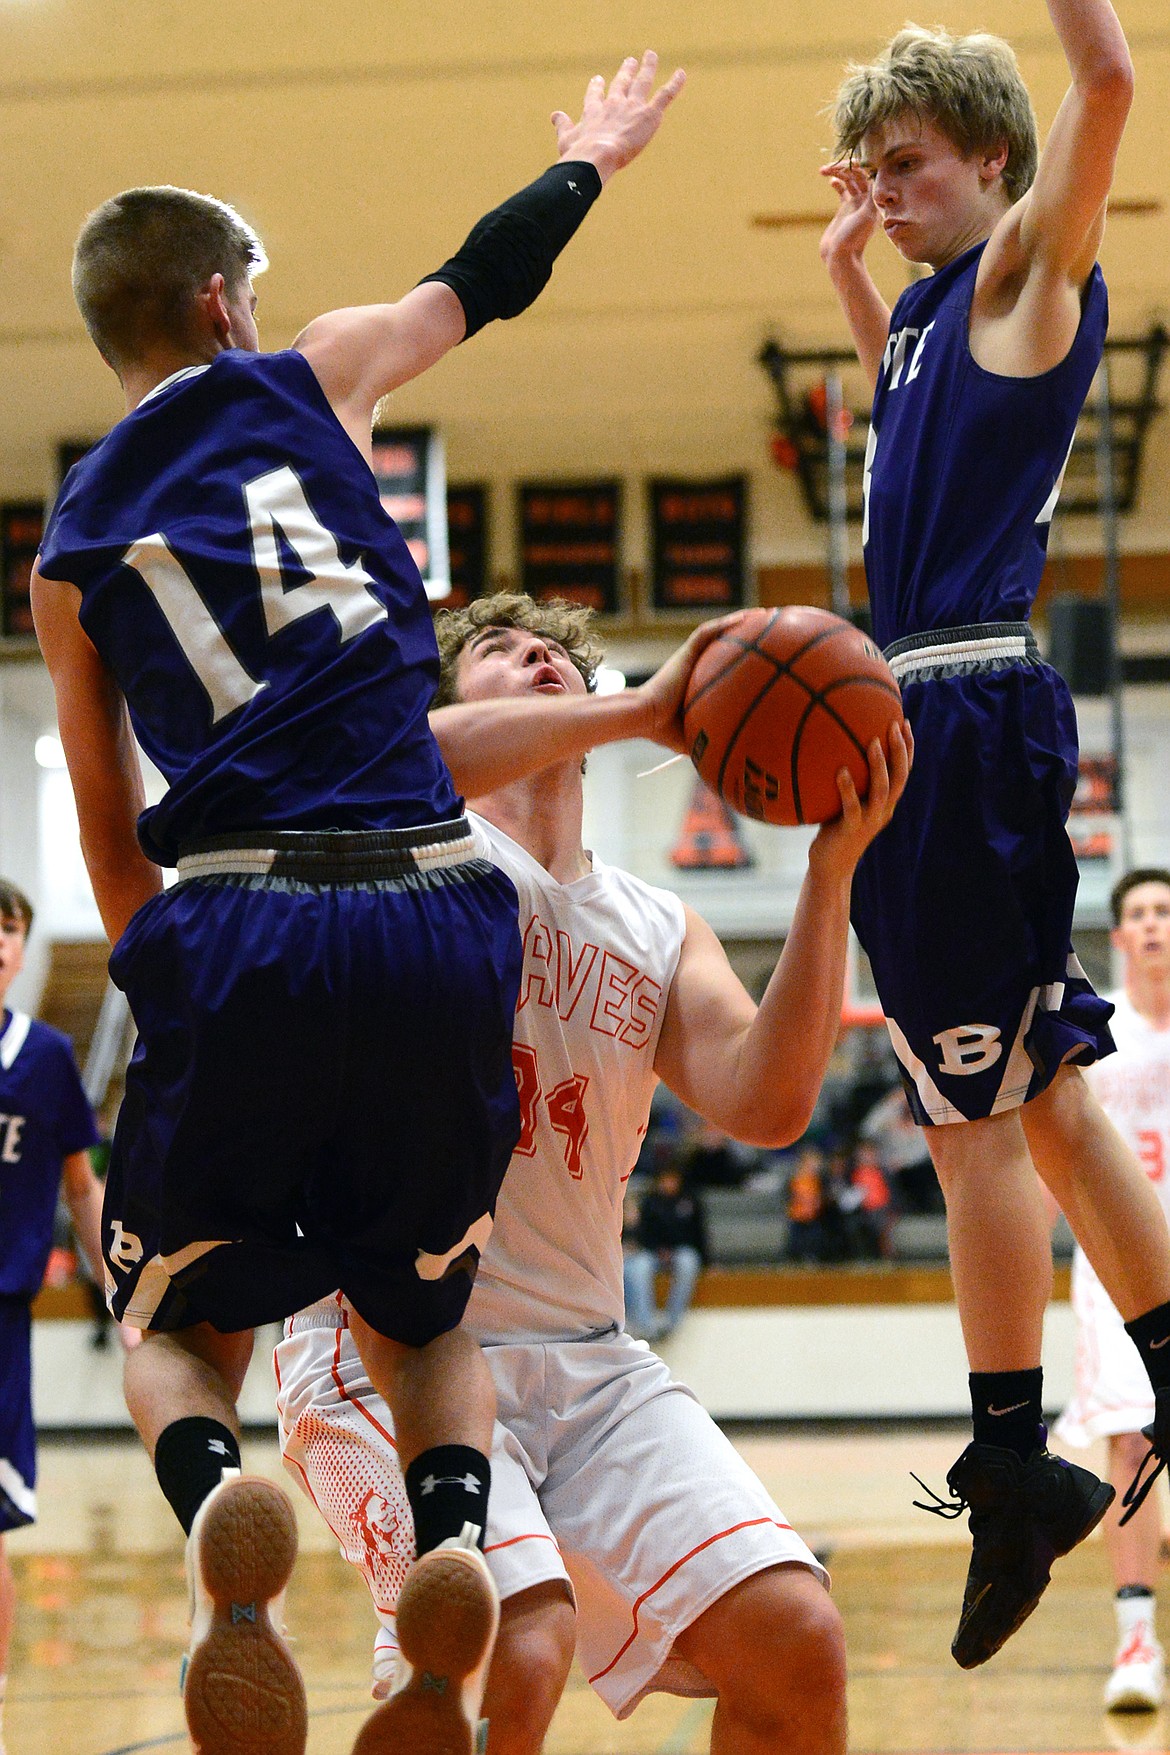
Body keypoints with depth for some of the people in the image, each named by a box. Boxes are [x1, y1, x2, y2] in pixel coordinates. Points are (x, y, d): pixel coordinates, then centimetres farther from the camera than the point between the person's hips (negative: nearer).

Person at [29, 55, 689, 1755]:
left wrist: (168, 988, 31)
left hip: (238, 928, 0)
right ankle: (454, 1526, -12)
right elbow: (484, 277, 31)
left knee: (178, 1326, 18)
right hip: (436, 912, 0)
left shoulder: (70, 547, 16)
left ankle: (214, 1494, -18)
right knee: (421, 1315, 21)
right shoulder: (309, 379, 12)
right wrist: (591, 156, 48)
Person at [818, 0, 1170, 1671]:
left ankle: (1015, 1470, 1)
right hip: (922, 717, 10)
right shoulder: (936, 306, 19)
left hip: (971, 707, -10)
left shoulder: (1028, 268, -5)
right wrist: (852, 272, 29)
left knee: (977, 1116, -6)